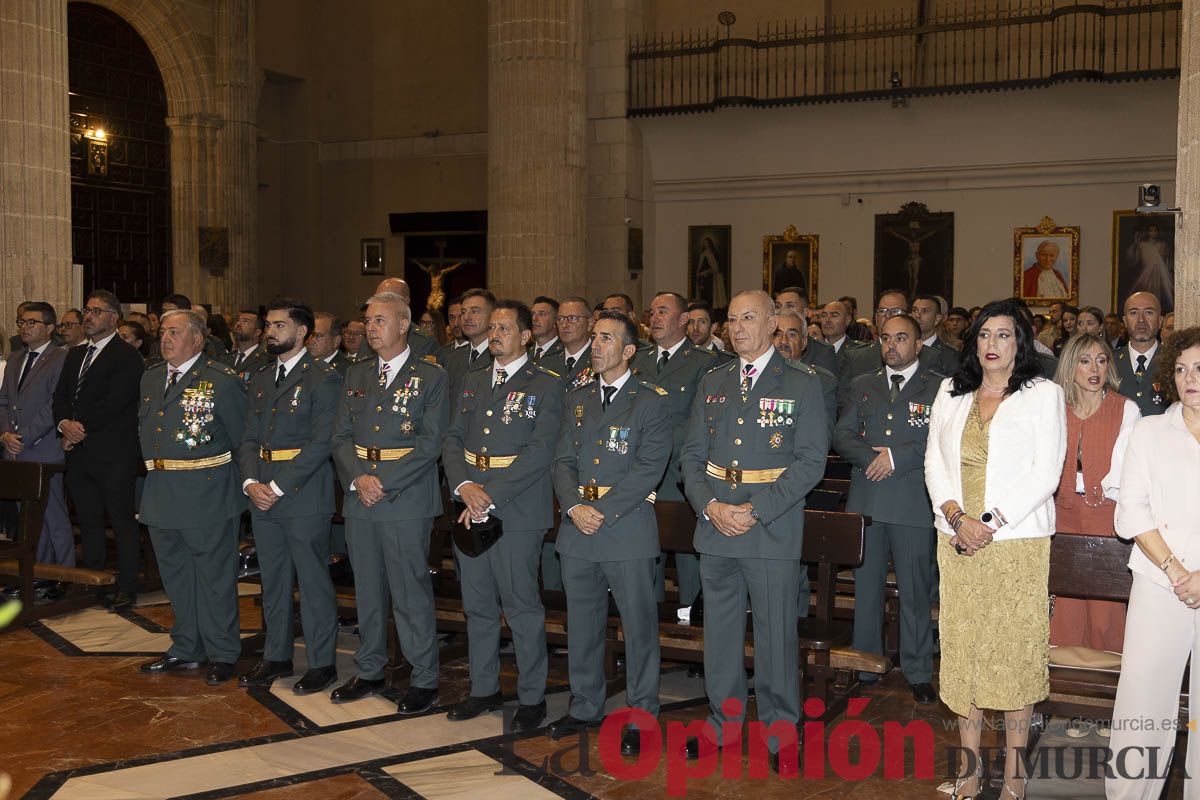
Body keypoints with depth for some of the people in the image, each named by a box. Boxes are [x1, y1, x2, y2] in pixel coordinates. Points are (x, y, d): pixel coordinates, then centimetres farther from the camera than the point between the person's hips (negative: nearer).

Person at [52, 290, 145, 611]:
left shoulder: (127, 357, -9)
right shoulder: (75, 355, 18)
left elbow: (113, 404, -17)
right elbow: (61, 395, 12)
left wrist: (81, 429, -12)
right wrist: (65, 424, -7)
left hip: (113, 455, -7)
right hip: (79, 453, 8)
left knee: (122, 521, 0)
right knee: (89, 521, 14)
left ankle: (126, 588, 7)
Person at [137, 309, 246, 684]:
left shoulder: (222, 380, -10)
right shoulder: (151, 377, 12)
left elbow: (241, 435, -7)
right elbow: (144, 427, 20)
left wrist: (219, 473, -3)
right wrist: (154, 467, 13)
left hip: (206, 493, -7)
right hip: (160, 492, 7)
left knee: (214, 576, 2)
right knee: (176, 575, 16)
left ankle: (222, 655, 13)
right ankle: (186, 650, 30)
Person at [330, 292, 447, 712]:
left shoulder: (430, 377, -3)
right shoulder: (356, 375, 13)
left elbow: (430, 444, -9)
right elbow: (341, 436, 9)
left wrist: (384, 483, -15)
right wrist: (358, 479, -9)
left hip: (407, 500, -5)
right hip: (359, 499, 5)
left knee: (411, 591, -2)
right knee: (367, 590, 14)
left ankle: (424, 681, 8)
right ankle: (369, 671, 26)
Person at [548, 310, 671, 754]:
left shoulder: (652, 401, -3)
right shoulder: (577, 399, 14)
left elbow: (650, 467, -11)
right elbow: (563, 460, 9)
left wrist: (603, 511, -16)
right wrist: (574, 507, -9)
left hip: (628, 530, -5)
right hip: (578, 530, 5)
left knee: (639, 626, 2)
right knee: (582, 624, 14)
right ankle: (585, 706, 28)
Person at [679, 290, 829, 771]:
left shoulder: (801, 386, -1)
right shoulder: (712, 384, 12)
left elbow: (811, 461, -8)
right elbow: (692, 455, 10)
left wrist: (756, 510, -16)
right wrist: (711, 506, -8)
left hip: (773, 530, -4)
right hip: (715, 527, 4)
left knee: (776, 635, 3)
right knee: (719, 632, 13)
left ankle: (780, 730, 18)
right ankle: (724, 723, 27)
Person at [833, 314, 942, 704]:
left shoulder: (939, 388, 2)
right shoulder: (862, 386, 15)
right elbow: (841, 436, 6)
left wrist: (898, 457, -15)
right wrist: (872, 458, -10)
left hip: (913, 502, -4)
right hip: (865, 502, 4)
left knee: (915, 590, 1)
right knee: (866, 586, 10)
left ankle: (919, 673, 12)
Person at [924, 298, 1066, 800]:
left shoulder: (1043, 395, 0)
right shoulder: (951, 393, 12)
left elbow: (1045, 472, -7)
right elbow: (935, 462, 8)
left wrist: (991, 523, -14)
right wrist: (957, 518, -8)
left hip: (1016, 540, -3)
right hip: (958, 540, 4)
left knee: (1015, 649, 0)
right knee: (961, 647, 5)